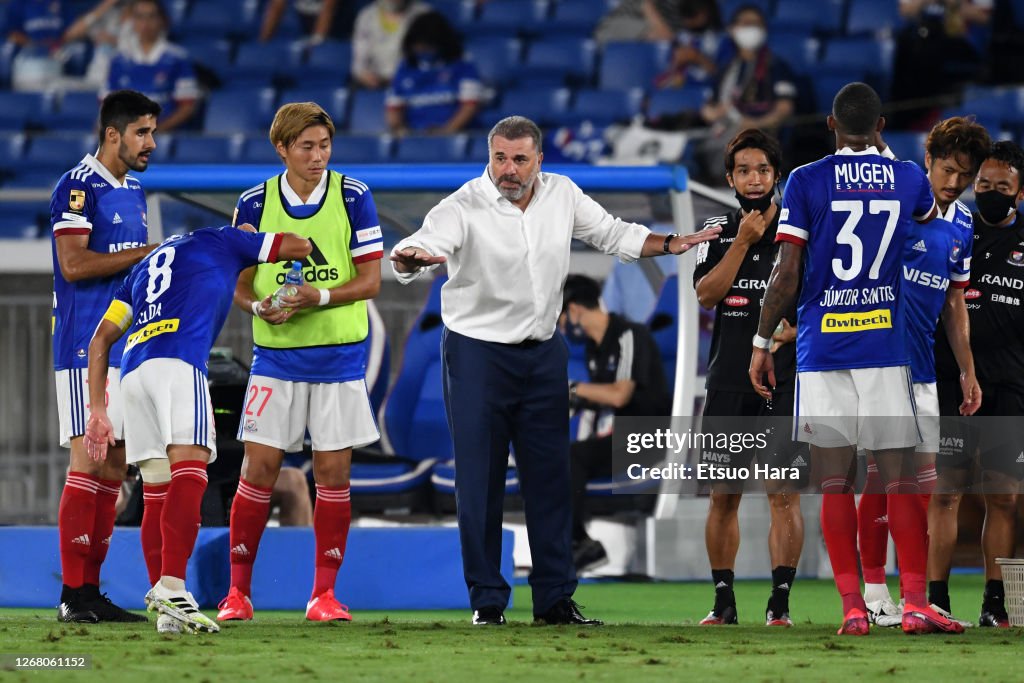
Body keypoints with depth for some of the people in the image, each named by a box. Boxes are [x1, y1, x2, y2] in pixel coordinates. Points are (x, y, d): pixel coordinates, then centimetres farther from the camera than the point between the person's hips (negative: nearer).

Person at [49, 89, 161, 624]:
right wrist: (147, 252, -17)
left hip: (128, 349, 9)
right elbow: (74, 264, -18)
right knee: (88, 460, -11)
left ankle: (91, 590, 10)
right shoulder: (77, 187, -10)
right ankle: (73, 594, -11)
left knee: (114, 467, 7)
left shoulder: (132, 190, 18)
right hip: (86, 348, -9)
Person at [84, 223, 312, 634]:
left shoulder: (144, 267, 36)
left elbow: (101, 340, 29)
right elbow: (300, 247, 30)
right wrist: (252, 236, 49)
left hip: (133, 370, 6)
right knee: (190, 470, -19)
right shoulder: (219, 242, 23)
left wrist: (97, 410, 26)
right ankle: (171, 587, -38)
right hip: (177, 362, -6)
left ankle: (165, 606, 0)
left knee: (161, 487, 9)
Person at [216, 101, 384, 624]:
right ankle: (238, 592, 6)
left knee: (333, 472, 0)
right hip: (275, 356, 0)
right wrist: (260, 307, -15)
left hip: (338, 357, 0)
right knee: (258, 469, -3)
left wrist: (321, 297, -19)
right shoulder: (254, 204, 2)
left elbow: (370, 280, -3)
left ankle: (324, 594, 8)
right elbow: (240, 284, 7)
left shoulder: (353, 197, -1)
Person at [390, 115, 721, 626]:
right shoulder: (464, 207, -14)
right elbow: (427, 243, -31)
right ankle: (487, 600, 5)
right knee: (480, 481, -3)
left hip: (543, 354, 4)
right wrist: (410, 258, -54)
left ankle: (555, 598, 13)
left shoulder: (562, 195, 1)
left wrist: (669, 245, 8)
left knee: (550, 478, 6)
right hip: (477, 351, -4)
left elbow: (612, 234, 16)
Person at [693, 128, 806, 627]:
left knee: (784, 494, -8)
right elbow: (707, 294, -5)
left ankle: (780, 604, -6)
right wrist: (744, 241, -11)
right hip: (728, 381, 3)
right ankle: (724, 602, 15)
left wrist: (793, 330, -14)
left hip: (786, 379, -3)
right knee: (724, 496, 6)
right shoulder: (718, 231, 9)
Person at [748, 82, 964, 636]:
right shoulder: (909, 180, 6)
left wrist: (761, 343, 4)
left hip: (823, 346, -1)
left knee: (835, 481, 2)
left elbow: (786, 274, -7)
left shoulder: (807, 182, -3)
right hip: (887, 345, 1)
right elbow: (930, 221, 32)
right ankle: (916, 602, -3)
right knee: (899, 478, 3)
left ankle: (852, 606, -1)